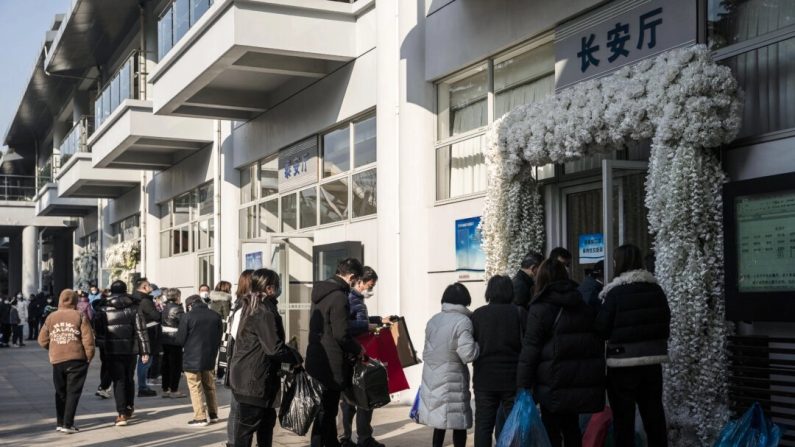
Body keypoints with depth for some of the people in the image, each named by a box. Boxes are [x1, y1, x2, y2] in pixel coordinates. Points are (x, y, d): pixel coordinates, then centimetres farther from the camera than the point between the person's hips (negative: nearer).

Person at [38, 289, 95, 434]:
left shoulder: (51, 317, 5)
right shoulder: (80, 316, -5)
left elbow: (42, 340, 6)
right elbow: (88, 339, -10)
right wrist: (89, 357, 2)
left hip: (57, 360, 3)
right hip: (76, 359, -3)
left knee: (60, 392, 17)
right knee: (73, 392, 2)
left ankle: (60, 422, 21)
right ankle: (68, 424, -4)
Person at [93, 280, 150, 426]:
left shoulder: (104, 311, -4)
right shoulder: (133, 309, -1)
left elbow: (97, 331, -1)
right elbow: (141, 331, -4)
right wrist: (145, 351, -2)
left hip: (112, 351, -2)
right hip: (130, 350, 2)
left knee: (118, 381, 0)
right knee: (129, 379, 18)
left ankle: (121, 414, -9)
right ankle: (129, 408, 32)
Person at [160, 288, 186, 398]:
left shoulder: (165, 308, 9)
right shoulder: (177, 309, -13)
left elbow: (160, 321, 10)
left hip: (164, 339, 7)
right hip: (175, 340, -7)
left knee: (166, 364, 11)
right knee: (176, 365, 1)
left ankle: (165, 389, 15)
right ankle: (174, 390, 3)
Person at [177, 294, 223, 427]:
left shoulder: (187, 316, -12)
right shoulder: (215, 316, 2)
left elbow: (180, 339, -8)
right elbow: (219, 338, 8)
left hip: (192, 359, -5)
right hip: (210, 358, 5)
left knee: (196, 388, 2)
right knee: (210, 387, 18)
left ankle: (200, 417, 1)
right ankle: (213, 414, 23)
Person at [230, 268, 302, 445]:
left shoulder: (252, 307, 12)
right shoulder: (265, 311, -19)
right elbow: (274, 349, -23)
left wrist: (290, 352, 15)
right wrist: (297, 358, -8)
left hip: (247, 376, 10)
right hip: (254, 380, -10)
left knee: (267, 418, 18)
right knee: (249, 424, -3)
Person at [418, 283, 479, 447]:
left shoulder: (433, 320, 8)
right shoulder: (463, 321, -13)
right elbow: (468, 354, -19)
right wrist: (479, 344, -2)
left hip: (432, 378, 6)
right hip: (452, 379, -6)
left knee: (439, 419, 16)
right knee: (458, 422, 4)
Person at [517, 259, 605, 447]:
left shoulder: (539, 308, -10)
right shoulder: (585, 305, 8)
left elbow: (529, 350, -13)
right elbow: (598, 342, 12)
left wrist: (523, 387, -11)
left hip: (554, 384, -5)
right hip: (584, 381, 5)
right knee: (572, 429, 18)